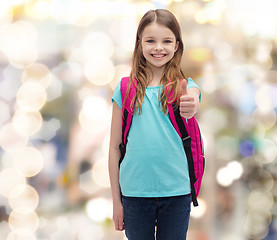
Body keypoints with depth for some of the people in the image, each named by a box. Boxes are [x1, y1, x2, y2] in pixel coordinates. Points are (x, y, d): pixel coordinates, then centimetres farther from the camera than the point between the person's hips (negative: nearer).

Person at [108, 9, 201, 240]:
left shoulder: (185, 86, 1)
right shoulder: (126, 89, 2)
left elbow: (192, 100, -24)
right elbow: (115, 147, 4)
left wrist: (190, 107, -49)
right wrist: (116, 201, 3)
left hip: (176, 190, 0)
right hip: (134, 192, 0)